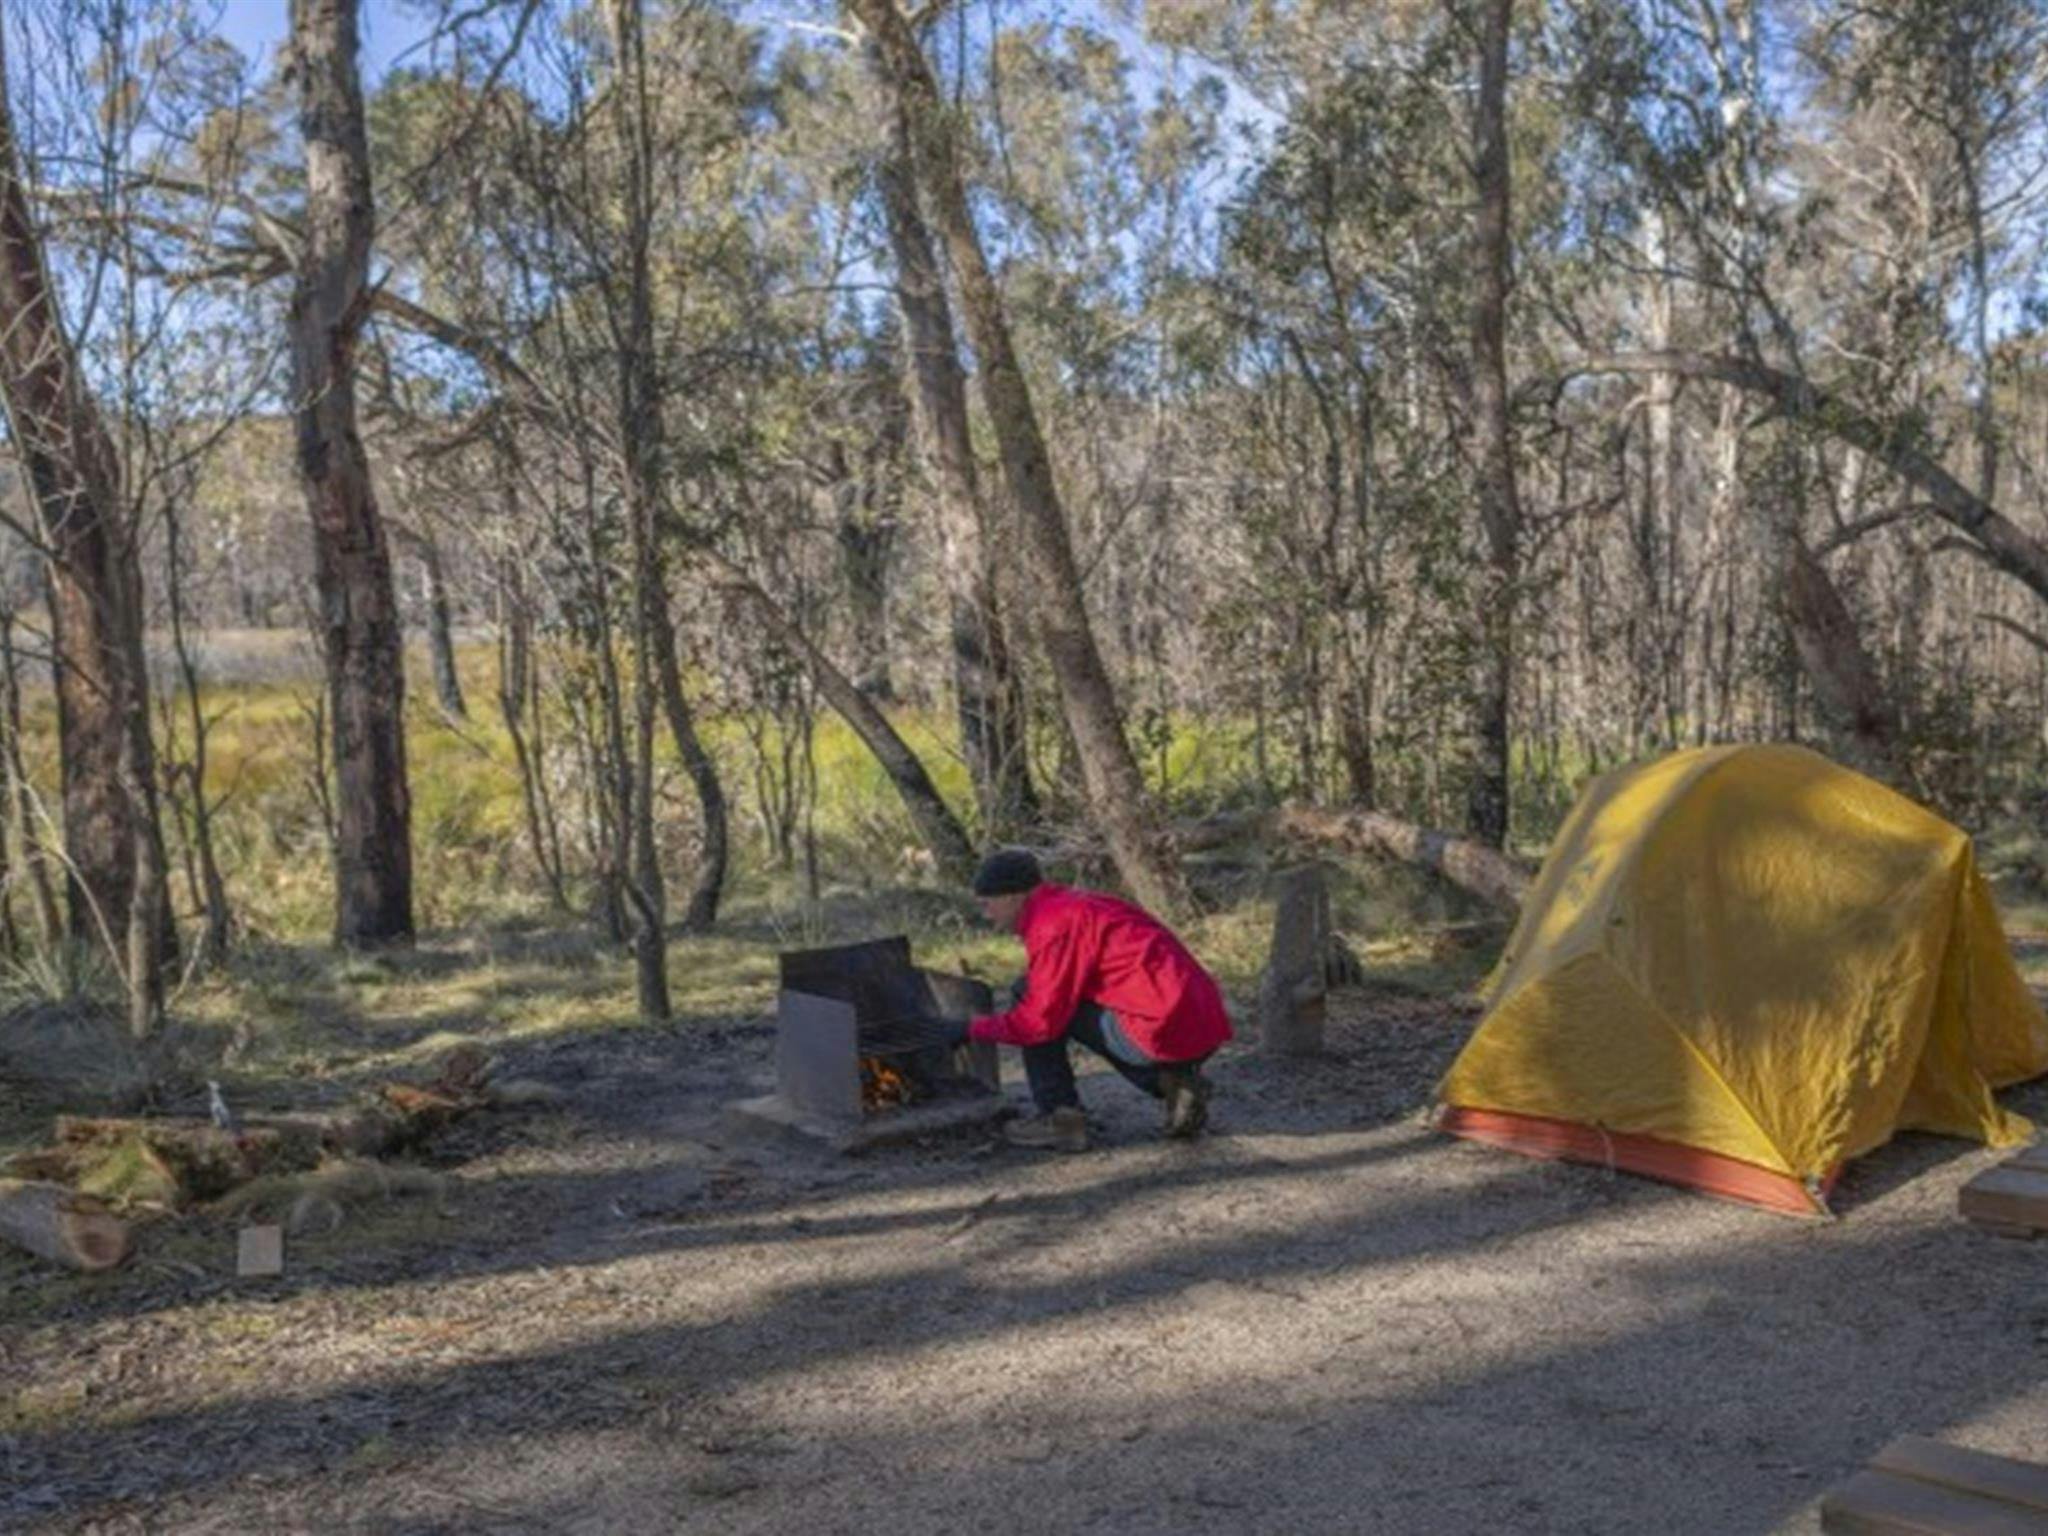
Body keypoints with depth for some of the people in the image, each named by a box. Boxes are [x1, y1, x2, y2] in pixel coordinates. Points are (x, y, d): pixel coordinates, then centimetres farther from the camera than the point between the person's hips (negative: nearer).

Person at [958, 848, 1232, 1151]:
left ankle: (1060, 1118, 2)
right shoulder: (1077, 904, 20)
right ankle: (1173, 1083, 15)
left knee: (1029, 995, 0)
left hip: (1165, 1034, -9)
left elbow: (1042, 1018, -12)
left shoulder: (1054, 922, -9)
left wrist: (979, 1027, 3)